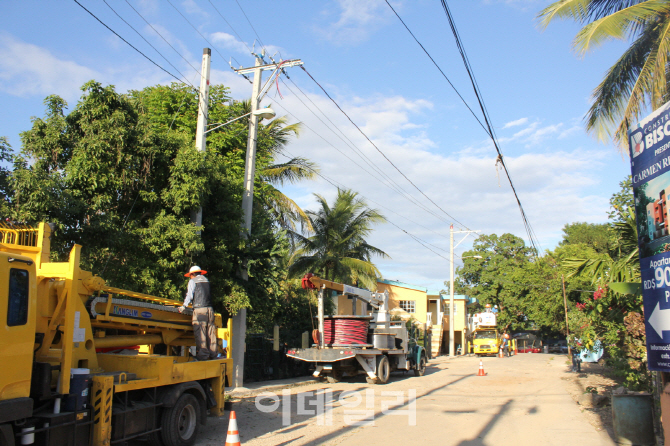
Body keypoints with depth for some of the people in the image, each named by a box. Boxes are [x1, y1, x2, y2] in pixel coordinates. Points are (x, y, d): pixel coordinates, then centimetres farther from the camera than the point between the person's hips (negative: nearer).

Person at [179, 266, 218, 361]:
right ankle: (212, 353, 11)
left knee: (200, 332, -6)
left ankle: (202, 354, -11)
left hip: (199, 310, -6)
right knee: (210, 331, 9)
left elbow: (190, 295, -3)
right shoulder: (206, 280, 20)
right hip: (209, 308, 6)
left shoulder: (193, 281, 4)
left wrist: (184, 306, 3)